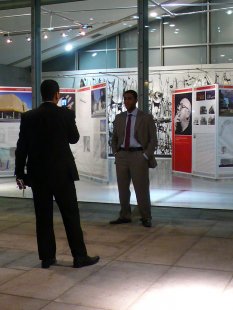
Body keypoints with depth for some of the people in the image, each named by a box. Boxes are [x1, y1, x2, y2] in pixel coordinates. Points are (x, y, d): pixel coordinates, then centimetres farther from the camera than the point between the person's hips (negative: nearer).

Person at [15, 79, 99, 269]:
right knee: (71, 215, 4)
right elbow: (74, 139, 7)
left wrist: (20, 174, 8)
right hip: (62, 173, -3)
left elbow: (21, 147, 0)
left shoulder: (29, 117, 0)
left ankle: (47, 257, 15)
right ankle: (80, 256, 8)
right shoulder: (66, 114, -7)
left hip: (38, 174, 3)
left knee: (43, 217, 9)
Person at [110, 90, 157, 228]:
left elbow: (153, 139, -2)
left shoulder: (146, 118, -1)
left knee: (142, 188, -2)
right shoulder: (119, 118, 11)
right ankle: (125, 216, 18)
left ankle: (146, 218, 9)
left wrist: (146, 156, -11)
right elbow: (114, 138, 19)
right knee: (123, 188, 8)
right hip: (122, 155, 4)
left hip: (138, 155, -4)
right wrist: (116, 153, 7)